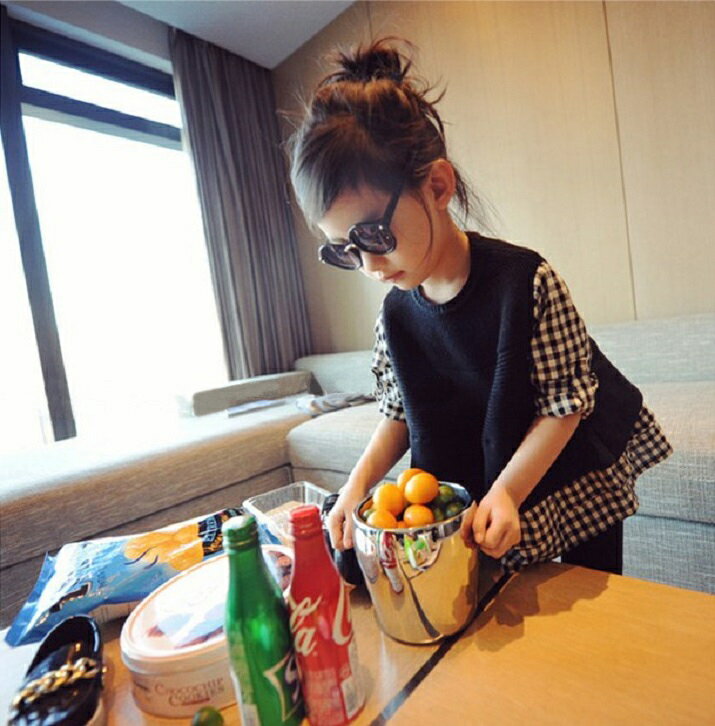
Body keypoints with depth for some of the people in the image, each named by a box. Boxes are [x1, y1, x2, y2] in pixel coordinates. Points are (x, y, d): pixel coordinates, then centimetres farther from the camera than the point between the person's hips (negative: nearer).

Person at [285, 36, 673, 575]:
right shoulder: (395, 317, -12)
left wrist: (505, 491, -28)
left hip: (577, 485, -2)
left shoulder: (527, 279, -25)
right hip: (478, 497, 3)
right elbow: (399, 414, -2)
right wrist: (359, 483, -14)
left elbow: (566, 402, -20)